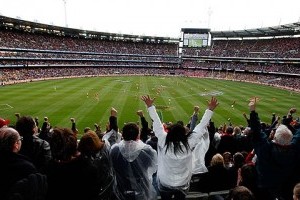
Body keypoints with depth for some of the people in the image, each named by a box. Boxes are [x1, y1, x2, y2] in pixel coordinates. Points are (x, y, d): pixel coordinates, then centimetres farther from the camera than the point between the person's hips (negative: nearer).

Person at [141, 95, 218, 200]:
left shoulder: (164, 142, -27)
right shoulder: (188, 144, -25)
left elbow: (157, 123, -18)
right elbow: (201, 126, -18)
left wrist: (150, 106, -10)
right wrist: (210, 109, -11)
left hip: (164, 184, 0)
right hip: (182, 185, 0)